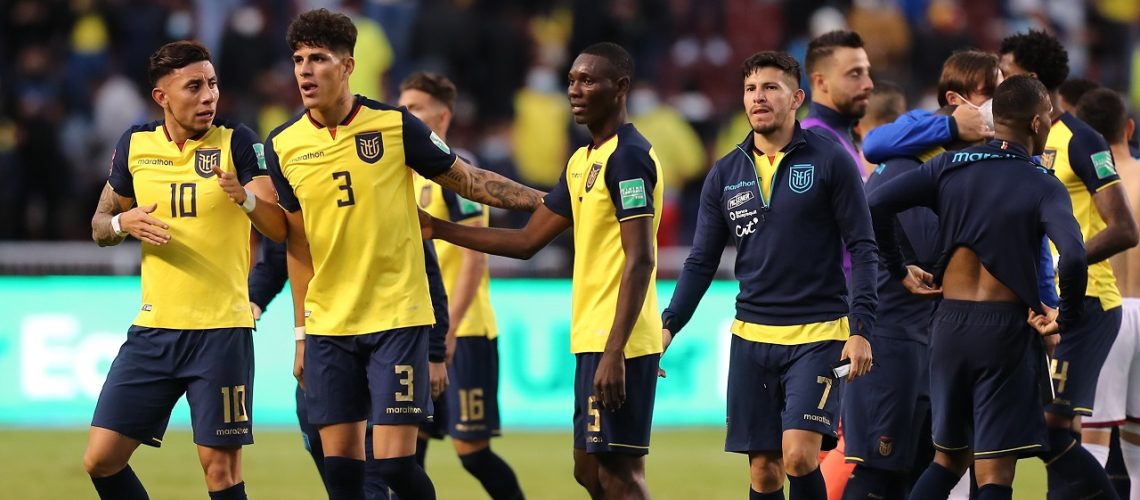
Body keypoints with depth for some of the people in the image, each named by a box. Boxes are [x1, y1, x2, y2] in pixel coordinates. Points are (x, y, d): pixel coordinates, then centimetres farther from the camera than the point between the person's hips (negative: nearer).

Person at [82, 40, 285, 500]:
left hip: (221, 331, -4)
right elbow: (99, 225, 17)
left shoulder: (236, 142, -4)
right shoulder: (135, 144, 6)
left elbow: (279, 229, -11)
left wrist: (246, 198, -31)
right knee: (101, 459, -1)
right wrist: (123, 223, -6)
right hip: (153, 329, 4)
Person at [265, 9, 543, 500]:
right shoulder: (282, 146, 2)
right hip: (328, 326, 3)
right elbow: (298, 244, 11)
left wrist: (544, 201, -3)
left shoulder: (395, 126, -7)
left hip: (396, 318, -3)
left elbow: (470, 180, 4)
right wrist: (301, 333, 11)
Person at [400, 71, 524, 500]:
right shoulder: (411, 173, 15)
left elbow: (475, 257, -17)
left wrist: (448, 330, -21)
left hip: (462, 334, -8)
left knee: (471, 448, -5)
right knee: (408, 449, 2)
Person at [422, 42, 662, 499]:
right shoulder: (582, 161, 17)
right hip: (592, 340, 10)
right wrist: (437, 229, 18)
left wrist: (613, 353, -25)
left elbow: (640, 261, -19)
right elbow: (527, 241, 22)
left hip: (616, 345, -10)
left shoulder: (627, 156, -13)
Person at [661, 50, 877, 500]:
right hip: (752, 337, 4)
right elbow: (702, 262, 11)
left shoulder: (829, 159, -3)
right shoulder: (725, 175, 9)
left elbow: (862, 248, -4)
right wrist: (669, 325, -3)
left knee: (799, 456, -18)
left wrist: (861, 328, -12)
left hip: (818, 334, -4)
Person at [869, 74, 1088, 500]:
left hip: (949, 322, 5)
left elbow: (876, 205, -4)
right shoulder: (1044, 188, -9)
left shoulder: (949, 166, 3)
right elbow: (1072, 257, -24)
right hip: (1007, 329, -5)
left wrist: (899, 271, 9)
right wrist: (1067, 318, -8)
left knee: (948, 458, 20)